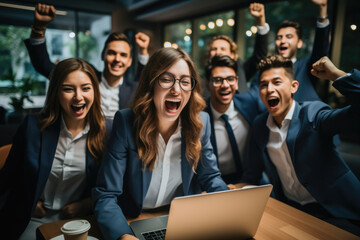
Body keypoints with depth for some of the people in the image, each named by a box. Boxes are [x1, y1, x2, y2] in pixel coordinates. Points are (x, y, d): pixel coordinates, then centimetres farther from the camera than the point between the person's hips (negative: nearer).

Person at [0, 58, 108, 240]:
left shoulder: (106, 131, -9)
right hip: (34, 219, 1)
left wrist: (87, 203, -10)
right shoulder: (33, 126, -6)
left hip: (81, 220, 0)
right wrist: (28, 203, -5)